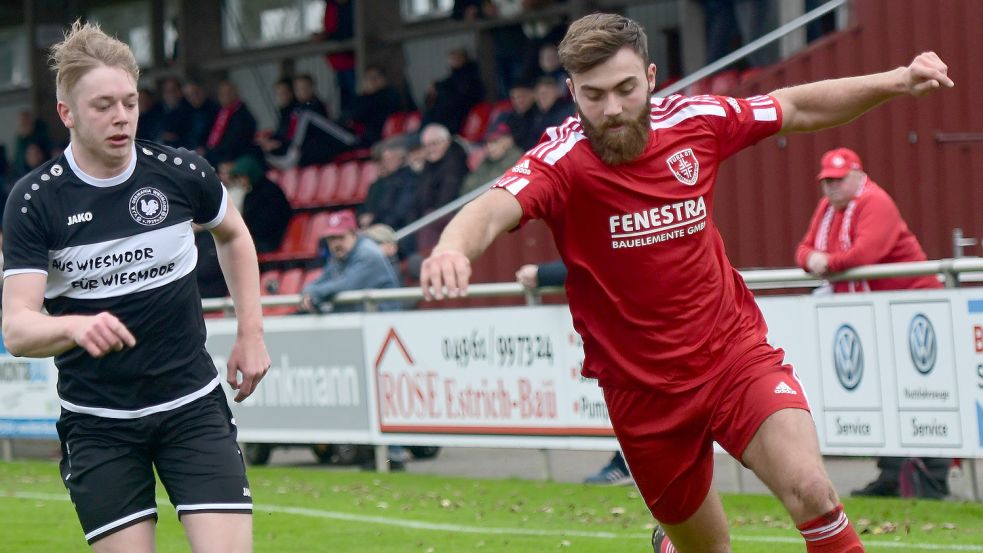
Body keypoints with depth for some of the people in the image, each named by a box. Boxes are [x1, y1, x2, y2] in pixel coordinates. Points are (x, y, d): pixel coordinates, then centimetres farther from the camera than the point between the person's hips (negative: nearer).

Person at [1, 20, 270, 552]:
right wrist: (75, 326, -39)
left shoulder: (182, 172, -5)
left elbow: (233, 235, 18)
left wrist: (251, 333, 11)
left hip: (193, 406, 1)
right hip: (97, 424, -1)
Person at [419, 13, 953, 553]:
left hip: (734, 351, 1)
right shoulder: (561, 161, -19)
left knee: (811, 493, -22)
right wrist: (453, 246, -61)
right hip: (641, 385, -1)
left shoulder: (694, 121, -6)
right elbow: (492, 209, -39)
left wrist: (895, 80, 1)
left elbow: (796, 108, 11)